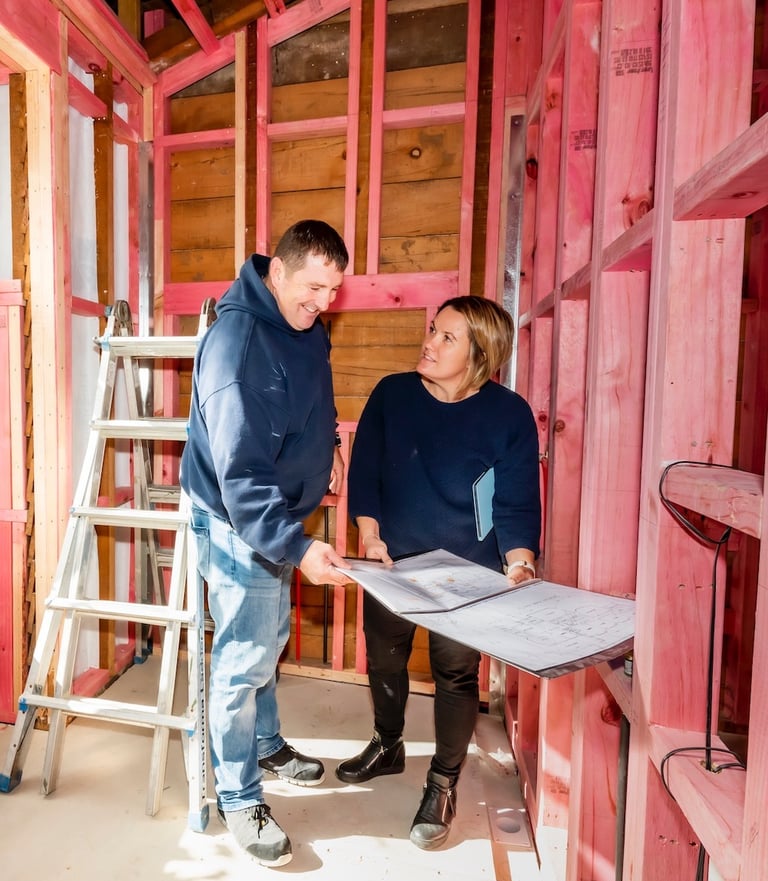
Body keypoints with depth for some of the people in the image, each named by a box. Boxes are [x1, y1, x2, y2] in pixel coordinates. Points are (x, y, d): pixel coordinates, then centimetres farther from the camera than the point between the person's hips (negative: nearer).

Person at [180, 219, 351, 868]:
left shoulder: (306, 326, 2)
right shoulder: (238, 339, -26)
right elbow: (241, 470, -32)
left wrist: (329, 443, 8)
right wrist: (297, 547, -36)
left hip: (277, 515, 9)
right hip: (238, 524, -9)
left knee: (271, 639, 23)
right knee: (243, 660, 5)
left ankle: (266, 744, 47)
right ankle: (238, 798, 28)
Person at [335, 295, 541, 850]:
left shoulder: (509, 414, -11)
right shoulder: (392, 393, -5)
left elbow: (518, 503, -11)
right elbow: (364, 471, -2)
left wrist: (519, 563, -23)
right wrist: (369, 534, -11)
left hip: (466, 573, -3)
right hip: (391, 560, 3)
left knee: (457, 674, 7)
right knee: (384, 660, 19)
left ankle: (443, 783, 33)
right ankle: (388, 747, 47)